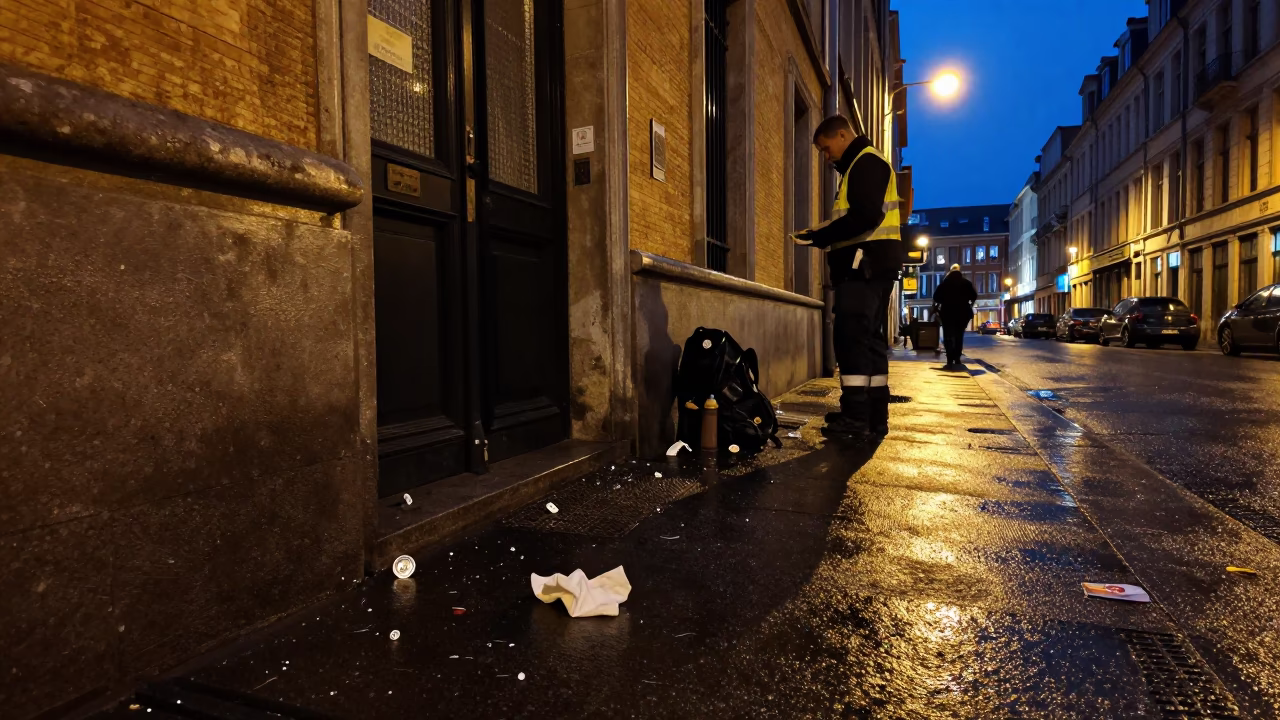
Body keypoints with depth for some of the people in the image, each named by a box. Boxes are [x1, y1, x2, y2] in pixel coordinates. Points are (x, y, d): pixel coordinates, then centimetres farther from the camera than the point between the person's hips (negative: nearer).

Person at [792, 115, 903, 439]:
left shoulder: (866, 162, -7)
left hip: (865, 265, -11)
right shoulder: (862, 165, 25)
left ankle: (856, 418, -11)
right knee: (870, 339, 9)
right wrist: (822, 237, 10)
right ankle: (874, 417, 12)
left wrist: (818, 236, -15)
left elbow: (865, 217, -20)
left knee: (851, 338, -12)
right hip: (870, 265, 11)